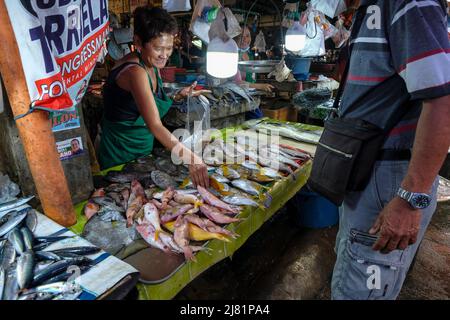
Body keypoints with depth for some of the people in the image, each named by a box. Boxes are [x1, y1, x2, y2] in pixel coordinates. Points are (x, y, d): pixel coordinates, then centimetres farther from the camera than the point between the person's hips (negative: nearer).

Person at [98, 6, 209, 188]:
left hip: (144, 148, 8)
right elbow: (155, 125, -36)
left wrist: (180, 95, -7)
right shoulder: (135, 71, -28)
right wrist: (191, 159, -43)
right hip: (121, 156, -8)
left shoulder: (153, 66, 0)